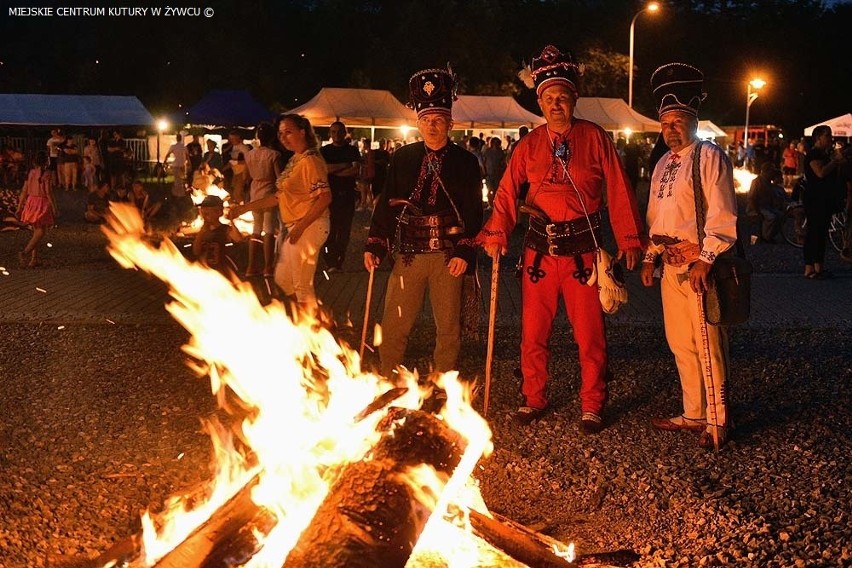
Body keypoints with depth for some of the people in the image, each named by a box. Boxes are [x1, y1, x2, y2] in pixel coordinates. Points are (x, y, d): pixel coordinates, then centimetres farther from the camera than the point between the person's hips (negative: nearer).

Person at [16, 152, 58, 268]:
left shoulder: (31, 172, 8)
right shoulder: (47, 174, -12)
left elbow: (24, 191, 8)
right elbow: (48, 192, -16)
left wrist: (20, 207, 13)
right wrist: (55, 208, -10)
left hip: (31, 202, 7)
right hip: (42, 203, -7)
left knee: (36, 232, 16)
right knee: (41, 232, -3)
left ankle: (34, 260, 14)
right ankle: (25, 253, -22)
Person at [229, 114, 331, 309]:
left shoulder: (310, 161, -14)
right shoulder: (294, 161, 15)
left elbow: (325, 198, -21)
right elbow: (280, 196, 17)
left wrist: (300, 227, -22)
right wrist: (243, 208, 15)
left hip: (308, 228, -10)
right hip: (297, 228, 10)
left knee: (302, 286, -4)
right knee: (283, 280, 16)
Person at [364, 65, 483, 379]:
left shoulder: (466, 162, 0)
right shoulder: (402, 158, 6)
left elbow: (474, 211, -2)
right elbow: (386, 204, 7)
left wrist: (464, 252, -12)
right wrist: (374, 246, 0)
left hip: (449, 256, -1)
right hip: (408, 255, 1)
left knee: (448, 328, 9)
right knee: (393, 327, 3)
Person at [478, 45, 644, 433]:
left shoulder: (595, 138, 0)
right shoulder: (529, 145, 6)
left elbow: (618, 192, -1)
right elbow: (508, 192, 2)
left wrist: (629, 240, -4)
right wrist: (497, 233, -13)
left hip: (582, 250, -2)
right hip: (540, 250, 3)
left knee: (589, 334, 2)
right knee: (533, 332, 8)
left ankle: (592, 407, 16)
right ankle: (534, 399, 24)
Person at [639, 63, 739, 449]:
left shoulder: (709, 158, -8)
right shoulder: (663, 164, 17)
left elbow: (722, 216, -14)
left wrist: (705, 261, -19)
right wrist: (648, 257, 17)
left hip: (699, 266, -8)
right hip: (671, 266, 9)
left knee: (708, 346, -5)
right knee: (680, 345, 14)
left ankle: (717, 422, 5)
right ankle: (694, 415, 26)